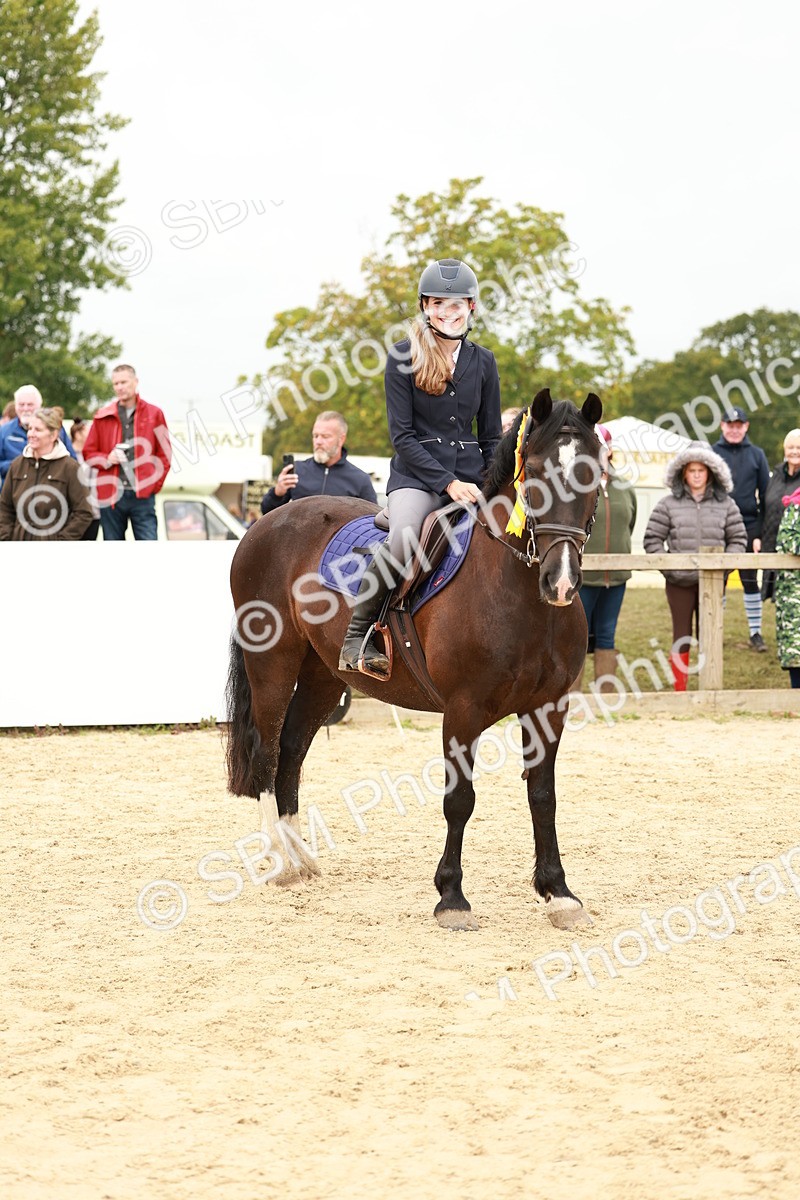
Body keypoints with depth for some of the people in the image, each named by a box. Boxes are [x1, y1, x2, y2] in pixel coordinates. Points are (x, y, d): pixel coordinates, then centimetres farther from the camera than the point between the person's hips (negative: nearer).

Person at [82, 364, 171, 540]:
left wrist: (156, 482, -1)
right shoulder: (102, 417, 10)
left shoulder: (153, 414, 7)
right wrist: (107, 459, -8)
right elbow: (88, 452, 13)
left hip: (142, 494, -2)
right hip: (110, 494, 2)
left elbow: (164, 452, 10)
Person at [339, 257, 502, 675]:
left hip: (470, 479, 5)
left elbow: (491, 437, 16)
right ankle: (355, 638, -21)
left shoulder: (482, 362, 10)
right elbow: (402, 434, -6)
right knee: (402, 540, -33)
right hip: (416, 476, -5)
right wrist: (448, 482, -14)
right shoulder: (404, 358, -1)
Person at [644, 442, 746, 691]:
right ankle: (680, 692, 10)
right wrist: (667, 567, -9)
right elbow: (652, 540, 1)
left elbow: (738, 538, 7)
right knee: (682, 636, 5)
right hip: (679, 582, -1)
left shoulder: (725, 505, 4)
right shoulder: (668, 505, 0)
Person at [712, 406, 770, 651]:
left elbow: (765, 495, 4)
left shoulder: (756, 455, 5)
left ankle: (756, 633, 11)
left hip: (748, 527, 0)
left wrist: (761, 533, -4)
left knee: (751, 582, 5)